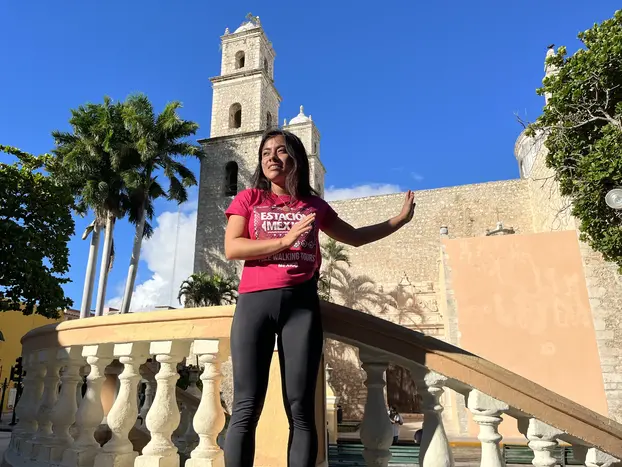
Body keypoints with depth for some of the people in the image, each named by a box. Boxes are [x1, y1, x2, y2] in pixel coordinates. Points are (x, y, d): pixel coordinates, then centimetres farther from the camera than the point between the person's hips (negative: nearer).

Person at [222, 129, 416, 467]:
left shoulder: (314, 206, 17)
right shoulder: (248, 199, 13)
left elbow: (355, 236, 28)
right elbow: (231, 248, 0)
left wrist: (400, 219, 28)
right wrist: (285, 240, -8)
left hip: (301, 304, 1)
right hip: (254, 301, -1)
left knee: (300, 408, -2)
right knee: (246, 407, -6)